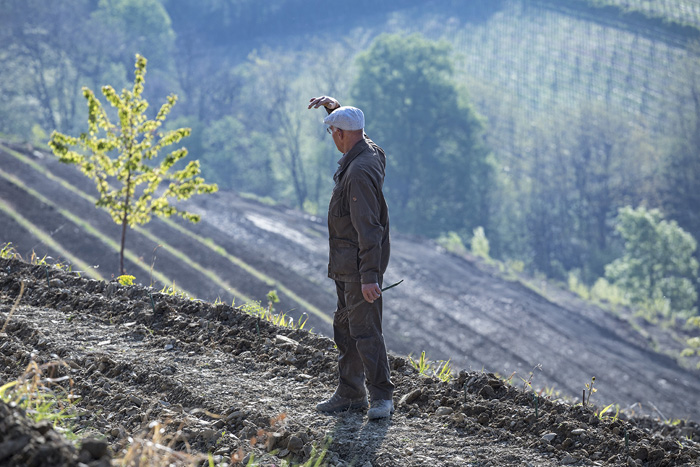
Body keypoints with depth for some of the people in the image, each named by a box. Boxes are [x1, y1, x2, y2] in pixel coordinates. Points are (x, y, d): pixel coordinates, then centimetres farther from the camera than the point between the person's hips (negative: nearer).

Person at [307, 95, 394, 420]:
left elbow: (368, 229, -28)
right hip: (346, 263, 11)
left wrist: (370, 276, -30)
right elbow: (353, 128, 32)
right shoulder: (371, 151, 5)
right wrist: (334, 106, 18)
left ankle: (381, 398, -4)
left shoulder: (359, 173, -25)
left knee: (365, 331, -9)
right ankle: (350, 394, 22)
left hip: (360, 265, -11)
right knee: (345, 329, 15)